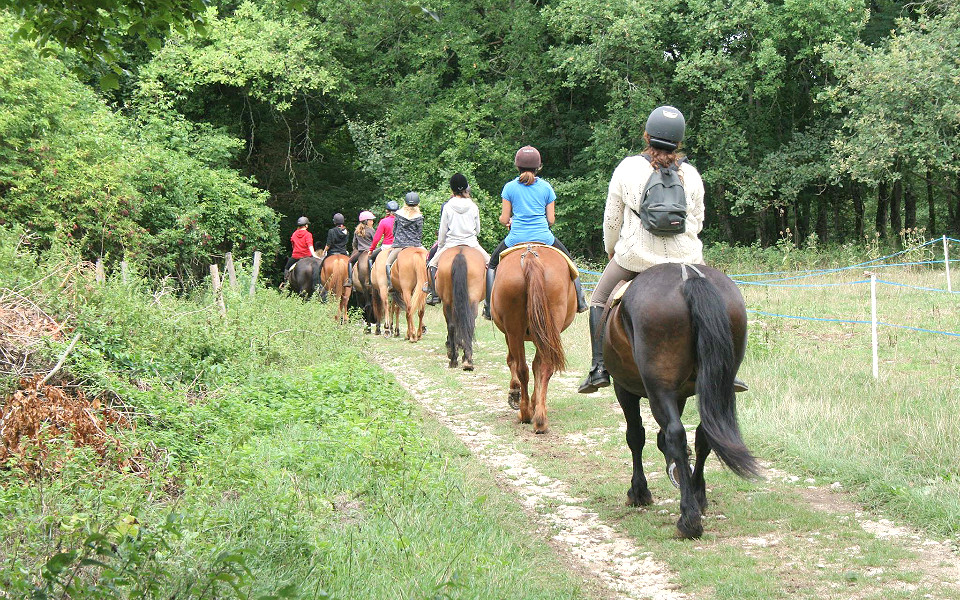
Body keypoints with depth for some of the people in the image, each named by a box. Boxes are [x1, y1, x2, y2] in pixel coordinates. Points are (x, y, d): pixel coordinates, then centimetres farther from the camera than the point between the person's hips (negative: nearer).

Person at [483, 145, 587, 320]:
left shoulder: (510, 187, -1)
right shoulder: (546, 187, 2)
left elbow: (504, 219, 0)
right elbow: (551, 219, 3)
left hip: (516, 239, -1)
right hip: (543, 237, 1)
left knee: (492, 265, 21)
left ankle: (489, 307, 10)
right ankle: (579, 301, 19)